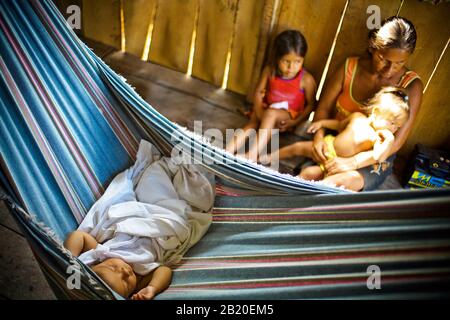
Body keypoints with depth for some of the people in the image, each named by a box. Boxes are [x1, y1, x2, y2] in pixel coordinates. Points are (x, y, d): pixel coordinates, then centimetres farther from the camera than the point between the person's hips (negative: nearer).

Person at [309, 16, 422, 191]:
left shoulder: (411, 85, -13)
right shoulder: (350, 67, -7)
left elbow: (396, 142, -17)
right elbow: (324, 107, 0)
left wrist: (353, 162, -31)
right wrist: (319, 136, -22)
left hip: (375, 158, -2)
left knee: (344, 182, -34)